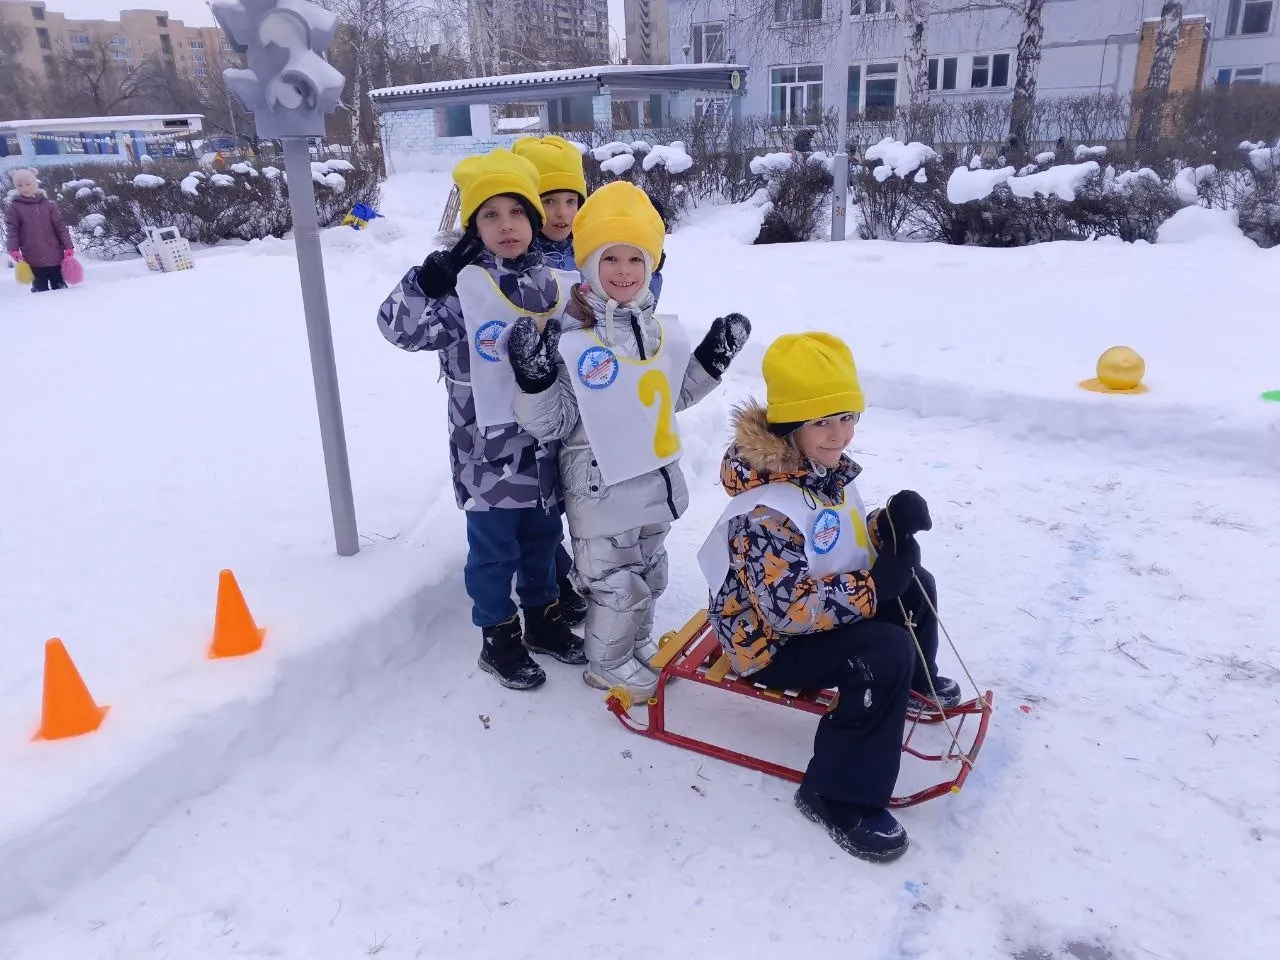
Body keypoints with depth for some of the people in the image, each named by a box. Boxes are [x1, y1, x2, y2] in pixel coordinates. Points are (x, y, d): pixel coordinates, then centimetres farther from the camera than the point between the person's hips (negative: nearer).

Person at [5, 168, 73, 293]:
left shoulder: (48, 204, 6)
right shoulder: (14, 208, 4)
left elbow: (60, 227, 5)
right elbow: (11, 230, 0)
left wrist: (68, 246, 0)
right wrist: (14, 249, -13)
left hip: (54, 255, 1)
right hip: (34, 258, -1)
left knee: (59, 284, 9)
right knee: (40, 287, 4)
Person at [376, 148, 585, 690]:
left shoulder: (553, 281, 4)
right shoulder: (461, 289, -12)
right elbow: (399, 327, -19)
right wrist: (429, 279, -29)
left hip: (543, 443, 5)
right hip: (487, 450, -5)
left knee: (543, 535, 20)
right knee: (494, 549, 7)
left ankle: (543, 619, 39)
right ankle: (499, 640, 26)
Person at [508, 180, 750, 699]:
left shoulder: (661, 331, 2)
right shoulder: (567, 338, -19)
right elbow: (552, 426, -17)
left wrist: (712, 359, 6)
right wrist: (535, 378, -33)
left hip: (655, 477, 7)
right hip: (601, 487, -7)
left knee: (649, 574, 22)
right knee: (615, 585, 6)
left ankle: (639, 645, 44)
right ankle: (608, 664, 29)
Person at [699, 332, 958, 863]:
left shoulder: (829, 472, -1)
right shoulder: (766, 512, -31)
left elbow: (852, 548, 9)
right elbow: (791, 608, -32)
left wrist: (890, 523, -12)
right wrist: (876, 586, -27)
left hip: (819, 609, 9)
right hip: (770, 642, -9)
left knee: (914, 582, 12)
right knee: (886, 654, -26)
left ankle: (917, 681, 39)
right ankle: (840, 796, -13)